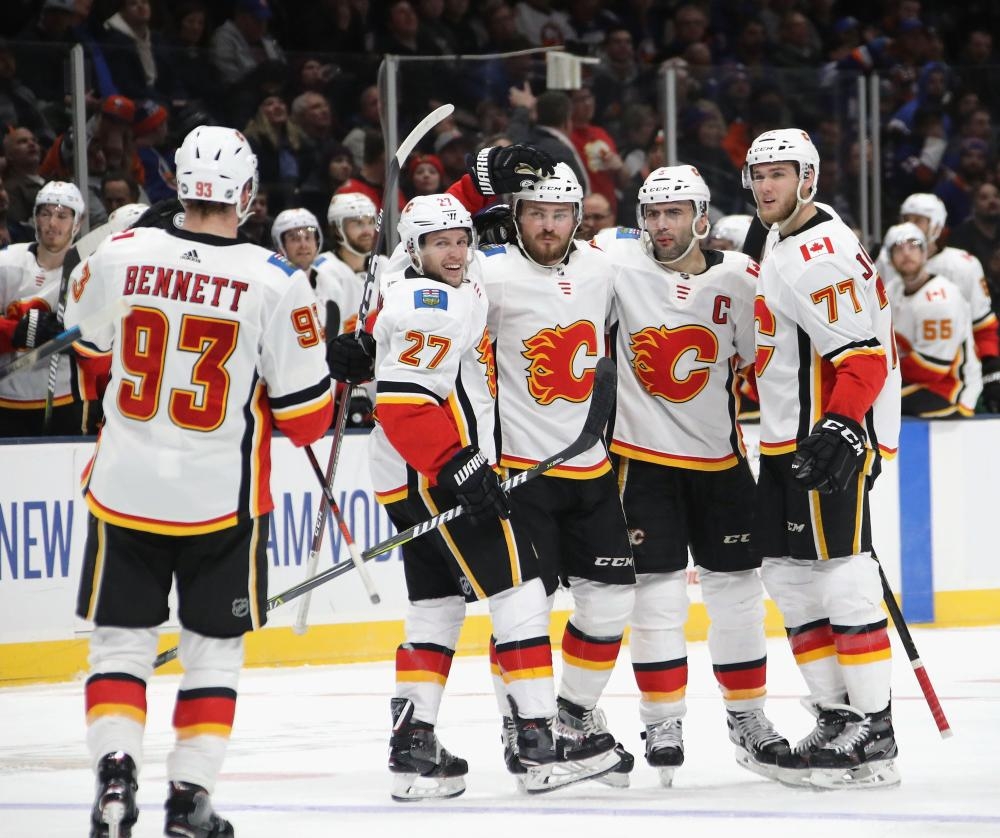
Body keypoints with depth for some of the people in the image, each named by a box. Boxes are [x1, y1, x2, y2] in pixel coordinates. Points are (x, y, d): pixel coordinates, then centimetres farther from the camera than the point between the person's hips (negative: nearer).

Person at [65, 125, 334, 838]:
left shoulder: (121, 254, -6)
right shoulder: (274, 282, -12)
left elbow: (91, 351, 13)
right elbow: (303, 408, -8)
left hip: (124, 486, 1)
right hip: (222, 498, -1)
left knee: (121, 639, 12)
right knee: (215, 648, 12)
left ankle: (115, 770, -4)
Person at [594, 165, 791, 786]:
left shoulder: (740, 279, -3)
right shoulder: (618, 260, -8)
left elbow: (761, 362, 4)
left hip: (719, 456, 2)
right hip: (642, 453, -2)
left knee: (736, 585, 9)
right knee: (657, 589, -6)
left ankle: (748, 716, 22)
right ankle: (663, 722, 3)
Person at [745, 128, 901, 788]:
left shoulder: (816, 256, -17)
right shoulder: (784, 241, 16)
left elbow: (863, 355, -24)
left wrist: (839, 430, -33)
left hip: (833, 442, -11)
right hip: (790, 442, 11)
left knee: (843, 580, -12)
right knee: (789, 577, 12)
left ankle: (873, 736, -12)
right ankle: (836, 714, 17)